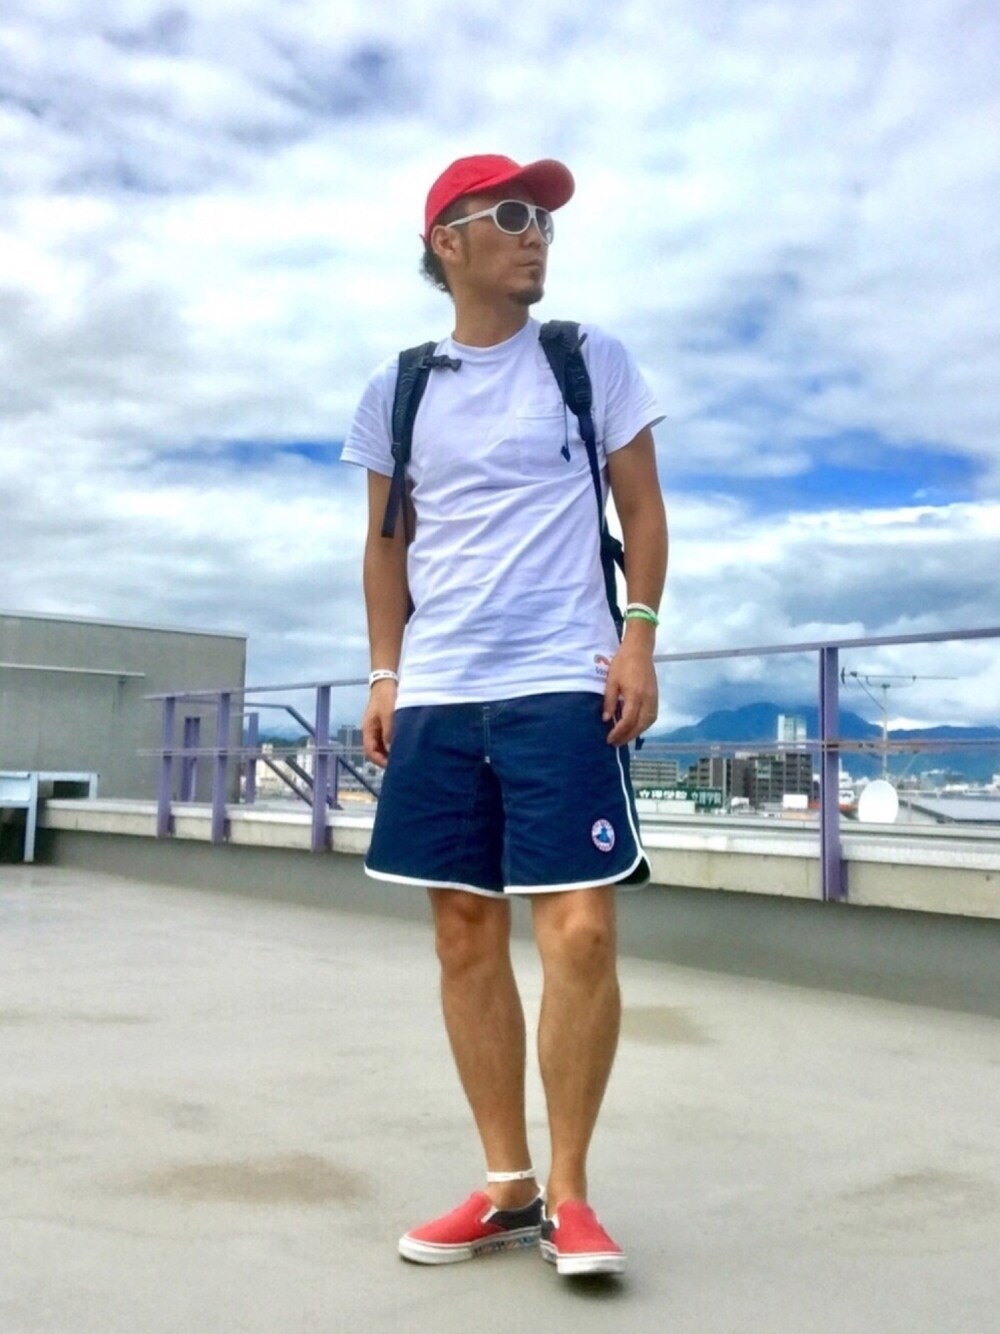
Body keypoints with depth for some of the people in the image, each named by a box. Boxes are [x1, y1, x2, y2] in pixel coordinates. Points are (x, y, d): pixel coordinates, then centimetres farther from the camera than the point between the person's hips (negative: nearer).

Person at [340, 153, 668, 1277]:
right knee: (466, 936, 5)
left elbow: (641, 505, 7)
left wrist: (638, 638, -5)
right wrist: (384, 673, 7)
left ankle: (567, 1194, 8)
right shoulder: (396, 390, 11)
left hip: (564, 686, -2)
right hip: (436, 695, 3)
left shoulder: (590, 358, 7)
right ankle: (507, 1188, 19)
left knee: (579, 930, -9)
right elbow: (387, 542, 16)